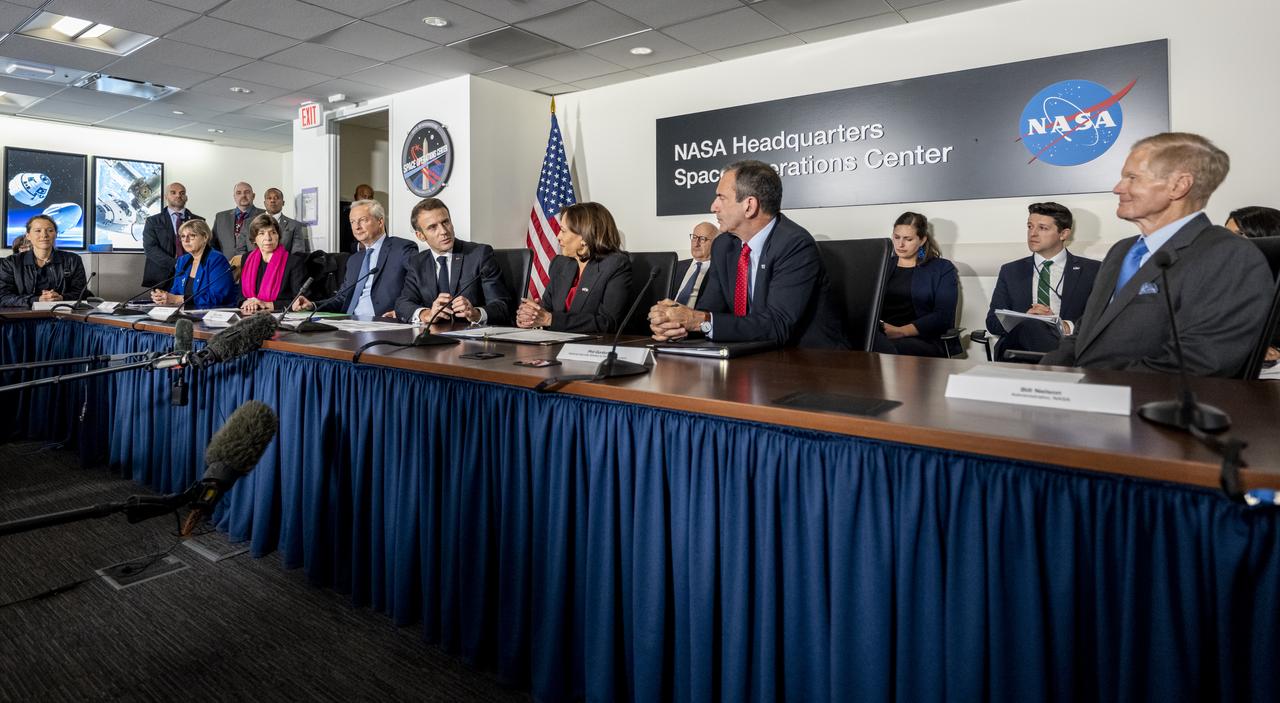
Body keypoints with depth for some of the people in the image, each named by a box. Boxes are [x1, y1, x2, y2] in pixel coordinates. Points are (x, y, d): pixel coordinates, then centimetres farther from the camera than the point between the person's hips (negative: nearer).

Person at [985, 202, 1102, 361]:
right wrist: (1024, 320, -12)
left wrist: (1065, 327, -16)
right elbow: (992, 322, 9)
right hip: (1018, 352, 1)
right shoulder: (1010, 271, 17)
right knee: (1028, 325, -35)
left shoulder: (1093, 270, 12)